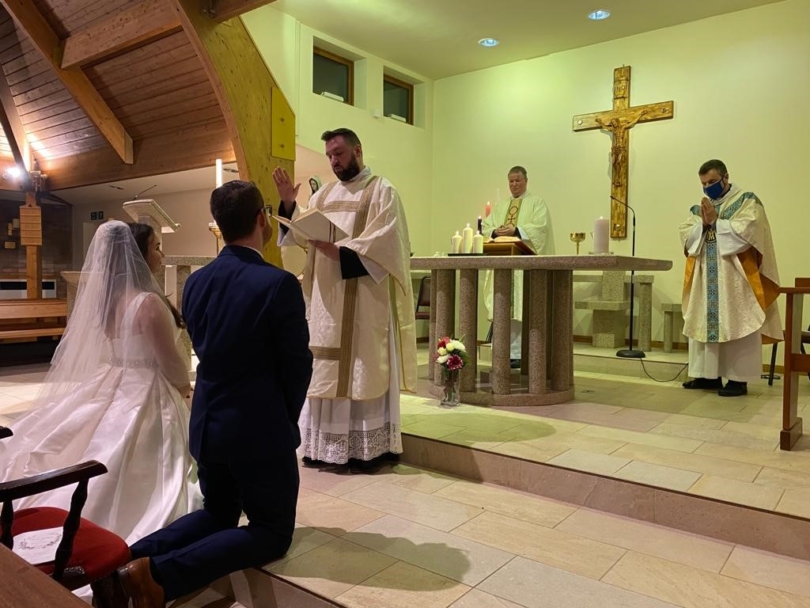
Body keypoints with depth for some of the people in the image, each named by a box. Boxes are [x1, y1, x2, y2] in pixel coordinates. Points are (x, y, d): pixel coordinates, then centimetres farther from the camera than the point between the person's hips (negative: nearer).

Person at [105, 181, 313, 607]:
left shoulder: (196, 281, 1)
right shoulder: (279, 284, -19)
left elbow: (205, 350, 11)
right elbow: (297, 365, -13)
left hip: (208, 423, 7)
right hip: (260, 429, -7)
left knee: (217, 513, 26)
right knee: (273, 532, 9)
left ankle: (133, 559, 6)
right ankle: (163, 573, -8)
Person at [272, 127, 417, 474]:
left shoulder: (382, 191, -1)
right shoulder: (324, 195, 17)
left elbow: (385, 242, -15)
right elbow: (301, 234, 9)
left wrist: (340, 252, -24)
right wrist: (288, 204, -5)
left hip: (364, 299, -6)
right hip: (326, 298, 6)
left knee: (363, 369, -2)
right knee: (325, 370, 7)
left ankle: (369, 448, 7)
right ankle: (327, 445, 17)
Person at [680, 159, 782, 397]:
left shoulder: (747, 200, -1)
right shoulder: (700, 207, 15)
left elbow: (746, 233, -16)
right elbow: (686, 237, 6)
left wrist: (715, 221, -12)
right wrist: (702, 223, -10)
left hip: (736, 279, -6)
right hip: (706, 280, 6)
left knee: (736, 326, -4)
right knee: (705, 324, 5)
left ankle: (739, 379, 2)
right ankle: (709, 375, 12)